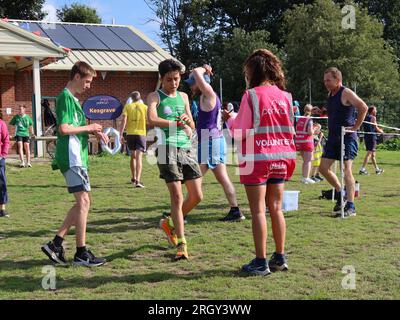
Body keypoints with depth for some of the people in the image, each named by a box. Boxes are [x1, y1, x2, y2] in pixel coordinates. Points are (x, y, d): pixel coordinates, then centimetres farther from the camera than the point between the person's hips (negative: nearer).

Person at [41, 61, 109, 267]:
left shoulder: (72, 98, 20)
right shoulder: (66, 97, -10)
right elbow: (64, 128, -20)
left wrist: (94, 132, 9)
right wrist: (88, 128, -9)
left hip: (77, 156, 10)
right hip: (71, 156, -10)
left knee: (83, 202, 11)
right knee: (83, 201, -8)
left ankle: (56, 244, 13)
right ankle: (81, 253, -2)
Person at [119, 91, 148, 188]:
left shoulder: (127, 106, 3)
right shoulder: (145, 107, 3)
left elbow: (124, 120, -6)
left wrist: (121, 134, -6)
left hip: (130, 133, 2)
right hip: (141, 133, -1)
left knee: (133, 156, 18)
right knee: (139, 157, -6)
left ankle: (133, 178, 31)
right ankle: (138, 181, -16)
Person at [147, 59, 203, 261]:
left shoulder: (183, 97, 19)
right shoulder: (155, 96, 2)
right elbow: (151, 119, -18)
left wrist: (188, 120, -1)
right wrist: (178, 124, -16)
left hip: (186, 149, 6)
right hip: (167, 149, -6)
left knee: (196, 196, 5)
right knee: (177, 197, -9)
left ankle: (170, 223, 28)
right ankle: (181, 244, -2)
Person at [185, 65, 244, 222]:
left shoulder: (209, 94, -12)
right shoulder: (207, 96, 15)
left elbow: (196, 73, -21)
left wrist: (203, 70, -5)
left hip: (210, 143, -10)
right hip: (216, 141, 10)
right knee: (223, 178, 10)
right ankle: (235, 211, 13)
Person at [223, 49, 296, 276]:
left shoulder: (251, 95, -10)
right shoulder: (284, 96, 6)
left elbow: (241, 132, -9)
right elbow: (290, 131, 11)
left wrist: (230, 119, 7)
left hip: (257, 159, -5)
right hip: (281, 159, 5)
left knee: (258, 210, 0)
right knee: (276, 208, 13)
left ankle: (261, 262, 3)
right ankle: (280, 257, 20)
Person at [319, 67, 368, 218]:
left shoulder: (346, 93, -11)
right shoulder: (330, 94, 14)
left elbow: (363, 107, -23)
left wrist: (355, 127, -20)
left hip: (347, 137, -9)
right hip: (333, 137, 9)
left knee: (346, 170, -10)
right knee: (323, 168, 6)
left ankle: (350, 206, -7)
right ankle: (340, 193, 23)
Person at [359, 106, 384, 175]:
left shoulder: (365, 117, 15)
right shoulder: (373, 117, -9)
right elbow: (376, 128, -7)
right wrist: (381, 131, 12)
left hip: (367, 137, 9)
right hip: (372, 137, -9)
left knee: (373, 154, 15)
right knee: (369, 154, -9)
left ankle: (377, 169, 24)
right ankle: (362, 169, -15)